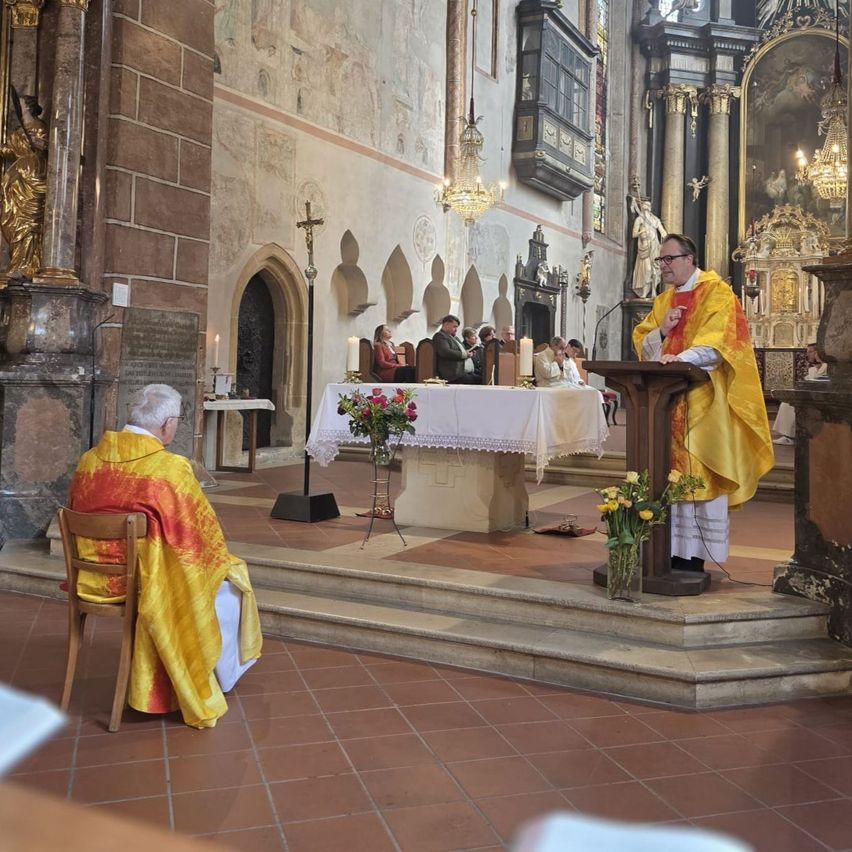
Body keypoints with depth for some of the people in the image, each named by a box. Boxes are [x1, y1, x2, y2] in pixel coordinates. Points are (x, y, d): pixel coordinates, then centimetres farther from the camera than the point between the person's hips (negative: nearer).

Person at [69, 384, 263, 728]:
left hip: (95, 579, 7)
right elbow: (202, 531, -12)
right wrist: (221, 559, 9)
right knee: (226, 584, 20)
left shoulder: (88, 461, -4)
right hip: (148, 583, -7)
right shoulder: (171, 468, -22)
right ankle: (224, 673, 36)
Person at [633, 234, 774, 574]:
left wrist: (681, 358, -29)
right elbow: (642, 344, 14)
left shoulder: (717, 292, 0)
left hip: (704, 401, -6)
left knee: (699, 476, -6)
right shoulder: (663, 301, 19)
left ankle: (695, 555, -1)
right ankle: (670, 549, 7)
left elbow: (717, 342, -14)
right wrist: (661, 331, -6)